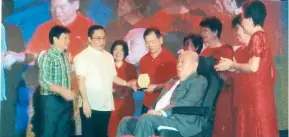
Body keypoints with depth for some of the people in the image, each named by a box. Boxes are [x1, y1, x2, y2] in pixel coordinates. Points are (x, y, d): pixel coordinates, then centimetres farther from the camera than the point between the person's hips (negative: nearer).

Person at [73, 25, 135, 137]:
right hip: (90, 105, -6)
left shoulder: (109, 56, 13)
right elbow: (81, 80, -12)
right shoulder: (82, 56, -7)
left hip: (106, 105, 6)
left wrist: (127, 83, 3)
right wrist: (85, 102, -18)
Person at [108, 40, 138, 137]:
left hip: (127, 104, 2)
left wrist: (127, 90, -7)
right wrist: (113, 90, -13)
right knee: (112, 129, -7)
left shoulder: (131, 67, 8)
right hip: (112, 104, -2)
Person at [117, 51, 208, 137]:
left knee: (146, 119, -31)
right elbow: (159, 100, 24)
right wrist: (152, 112, 0)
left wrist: (162, 112, -22)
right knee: (126, 122, -2)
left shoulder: (199, 81, 1)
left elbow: (186, 103, -14)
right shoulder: (173, 81, 27)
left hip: (182, 122, -9)